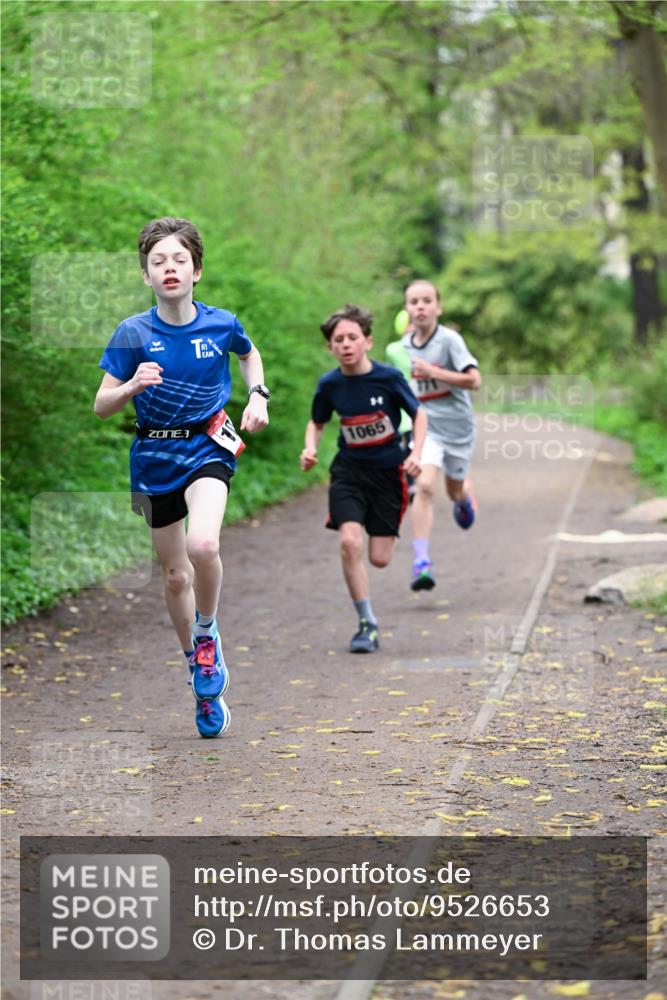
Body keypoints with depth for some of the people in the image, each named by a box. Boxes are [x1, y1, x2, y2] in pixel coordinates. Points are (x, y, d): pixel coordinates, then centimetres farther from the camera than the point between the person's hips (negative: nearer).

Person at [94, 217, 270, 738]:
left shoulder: (221, 324, -6)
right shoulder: (133, 333, -9)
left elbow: (250, 354, 18)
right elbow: (101, 406, -6)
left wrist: (259, 396, 3)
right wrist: (133, 386, -25)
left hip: (207, 447, -2)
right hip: (154, 455, 2)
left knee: (202, 545, -30)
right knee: (174, 573, 12)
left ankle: (207, 633, 0)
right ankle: (204, 680, 32)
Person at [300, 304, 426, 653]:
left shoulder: (388, 378, -14)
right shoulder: (329, 385, -8)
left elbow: (418, 415, 1)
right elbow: (316, 423, 10)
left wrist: (415, 455, -13)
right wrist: (310, 448, -10)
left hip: (388, 471, -1)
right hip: (349, 470, 1)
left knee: (379, 558, 0)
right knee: (350, 542, -21)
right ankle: (367, 624, -8)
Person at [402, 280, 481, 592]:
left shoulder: (449, 340, -14)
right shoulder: (405, 344, 2)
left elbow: (474, 380, -23)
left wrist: (432, 371, -26)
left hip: (457, 425, -1)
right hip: (426, 425, 1)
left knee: (455, 490, 18)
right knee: (425, 485, -21)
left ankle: (465, 496, 60)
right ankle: (421, 563, -24)